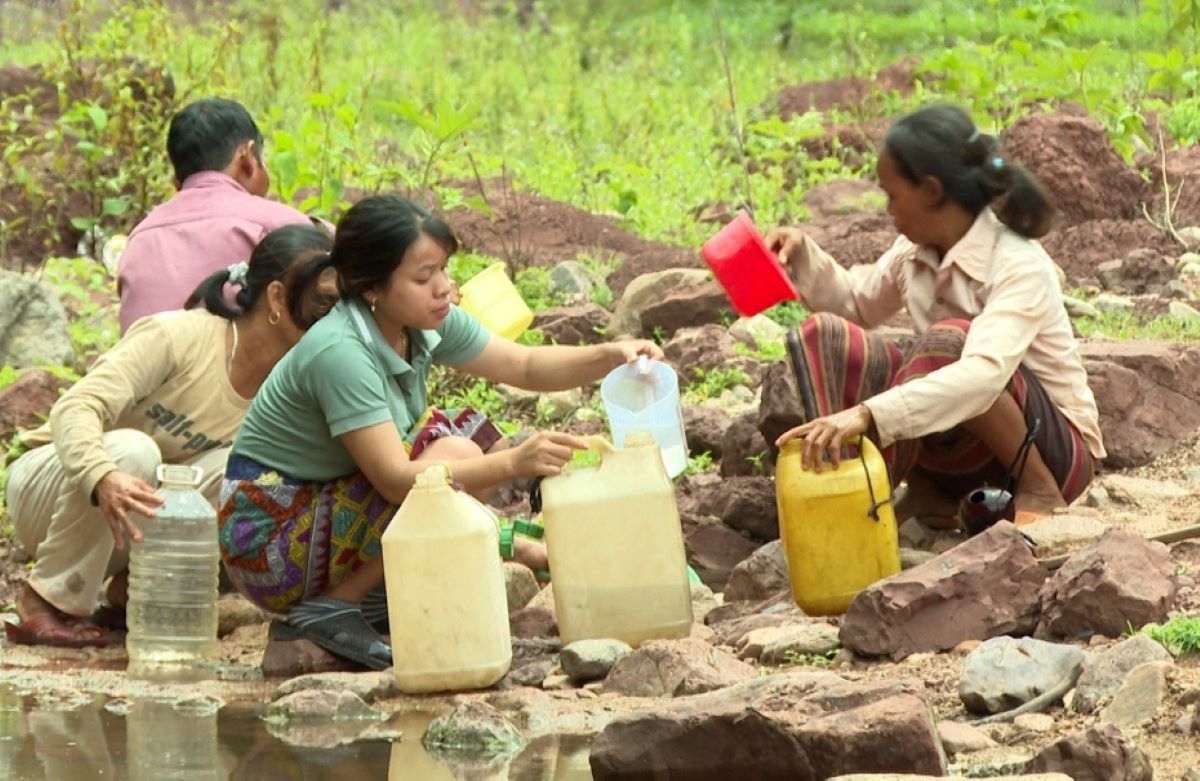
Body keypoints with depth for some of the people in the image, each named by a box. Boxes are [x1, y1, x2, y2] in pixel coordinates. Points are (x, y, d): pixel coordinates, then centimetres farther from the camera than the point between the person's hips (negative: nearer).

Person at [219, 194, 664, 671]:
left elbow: (525, 367, 6)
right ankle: (327, 610, -18)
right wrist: (513, 463, -39)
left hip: (332, 504, 9)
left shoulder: (427, 324, -3)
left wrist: (609, 358, -12)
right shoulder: (339, 353, -28)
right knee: (456, 459, -23)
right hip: (268, 537, -9)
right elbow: (396, 480, -32)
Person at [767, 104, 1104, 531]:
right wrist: (804, 256, -1)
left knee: (947, 341, -34)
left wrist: (868, 414, -51)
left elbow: (983, 375, -40)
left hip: (1058, 448, -7)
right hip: (964, 453, 7)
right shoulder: (915, 252, -1)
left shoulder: (1020, 268, -23)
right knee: (823, 334, -7)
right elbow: (857, 303, 20)